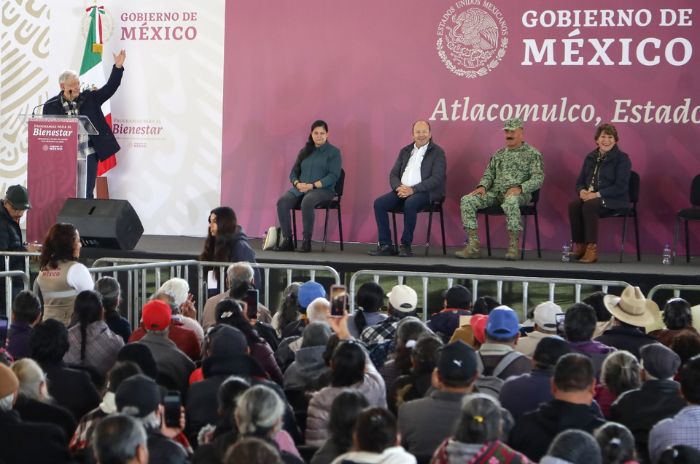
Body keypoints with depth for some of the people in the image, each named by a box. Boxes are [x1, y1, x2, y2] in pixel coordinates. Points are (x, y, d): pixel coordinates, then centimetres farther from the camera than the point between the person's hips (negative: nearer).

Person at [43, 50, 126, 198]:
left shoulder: (89, 98, 4)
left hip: (88, 156, 1)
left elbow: (109, 88, 0)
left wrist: (118, 67, -11)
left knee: (86, 196, 3)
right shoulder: (51, 106, 0)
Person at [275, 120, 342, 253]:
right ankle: (287, 240, -24)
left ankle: (307, 241, -31)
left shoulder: (333, 152, 4)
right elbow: (294, 172, 18)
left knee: (307, 201, -39)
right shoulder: (304, 151, 19)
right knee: (282, 202, -26)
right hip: (300, 188, 5)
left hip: (323, 189, -5)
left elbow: (334, 176, -7)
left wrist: (312, 185, -17)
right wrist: (297, 183, -7)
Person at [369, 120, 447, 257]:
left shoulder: (438, 152, 1)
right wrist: (399, 187, -9)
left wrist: (413, 189, -19)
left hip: (425, 192, -5)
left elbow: (437, 178, -11)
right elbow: (393, 174, 15)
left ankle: (406, 245, -24)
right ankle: (385, 245, -15)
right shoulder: (405, 151, 18)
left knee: (410, 203, -37)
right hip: (403, 190, 5)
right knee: (379, 203, -18)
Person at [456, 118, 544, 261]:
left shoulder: (532, 154, 5)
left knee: (510, 201, -43)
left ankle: (513, 247, -33)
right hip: (495, 192, 6)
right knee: (467, 200, -19)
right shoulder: (498, 154, 22)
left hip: (518, 194, -5)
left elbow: (538, 179, -5)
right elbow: (489, 174, 20)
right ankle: (473, 246, -23)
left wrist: (519, 188, -22)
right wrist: (482, 186, -3)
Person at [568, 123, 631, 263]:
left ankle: (592, 249, -32)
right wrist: (582, 191, -10)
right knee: (573, 205, -27)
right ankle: (578, 245, -23)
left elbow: (621, 187, -13)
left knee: (589, 206, -35)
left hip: (614, 200, -5)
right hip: (590, 196, 5)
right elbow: (579, 181, 16)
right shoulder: (590, 157, 15)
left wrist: (597, 194, -21)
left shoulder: (622, 158, -3)